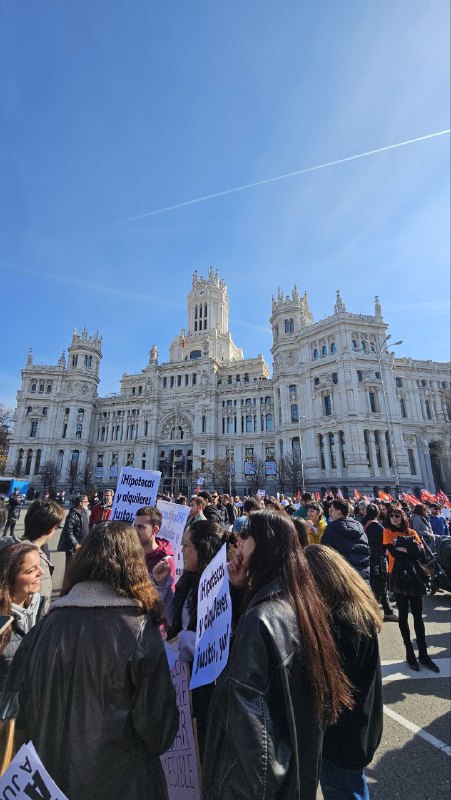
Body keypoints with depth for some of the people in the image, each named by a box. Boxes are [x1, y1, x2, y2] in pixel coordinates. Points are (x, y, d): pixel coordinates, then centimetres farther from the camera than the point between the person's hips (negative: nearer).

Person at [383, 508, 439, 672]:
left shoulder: (412, 532, 6)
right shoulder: (388, 532, -3)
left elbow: (421, 551, -5)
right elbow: (394, 552, -15)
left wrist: (402, 548, -16)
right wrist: (411, 549, -12)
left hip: (415, 575, 3)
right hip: (398, 576, -3)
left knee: (418, 614, 8)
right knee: (403, 614, 8)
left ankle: (423, 653, 19)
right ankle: (409, 652, 19)